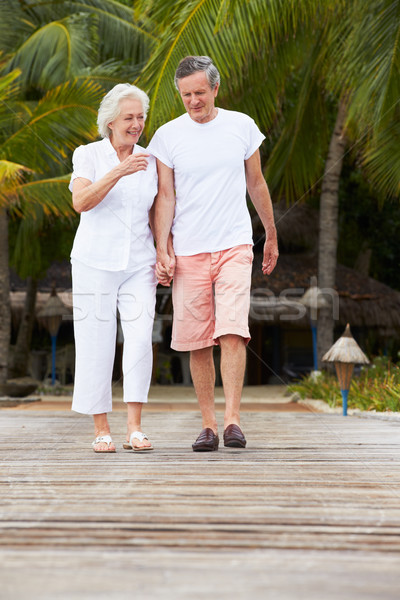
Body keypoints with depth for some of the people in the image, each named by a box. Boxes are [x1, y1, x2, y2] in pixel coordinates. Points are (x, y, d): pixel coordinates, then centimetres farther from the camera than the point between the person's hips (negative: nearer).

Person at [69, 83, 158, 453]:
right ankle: (101, 431, 7)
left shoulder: (150, 160, 9)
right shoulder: (88, 155, -1)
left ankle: (134, 429, -11)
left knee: (140, 340, -13)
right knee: (96, 346, -2)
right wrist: (118, 173, -28)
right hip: (95, 263, -2)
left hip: (139, 265, 2)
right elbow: (81, 202, -17)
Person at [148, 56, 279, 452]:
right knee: (197, 342, 0)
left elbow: (256, 185, 16)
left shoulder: (242, 126, 6)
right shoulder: (167, 136, 2)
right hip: (188, 252, 0)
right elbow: (165, 197, 3)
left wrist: (271, 236, 22)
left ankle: (232, 419, -14)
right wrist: (162, 251, -6)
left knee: (232, 331, -15)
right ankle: (208, 424, 8)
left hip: (235, 246, 0)